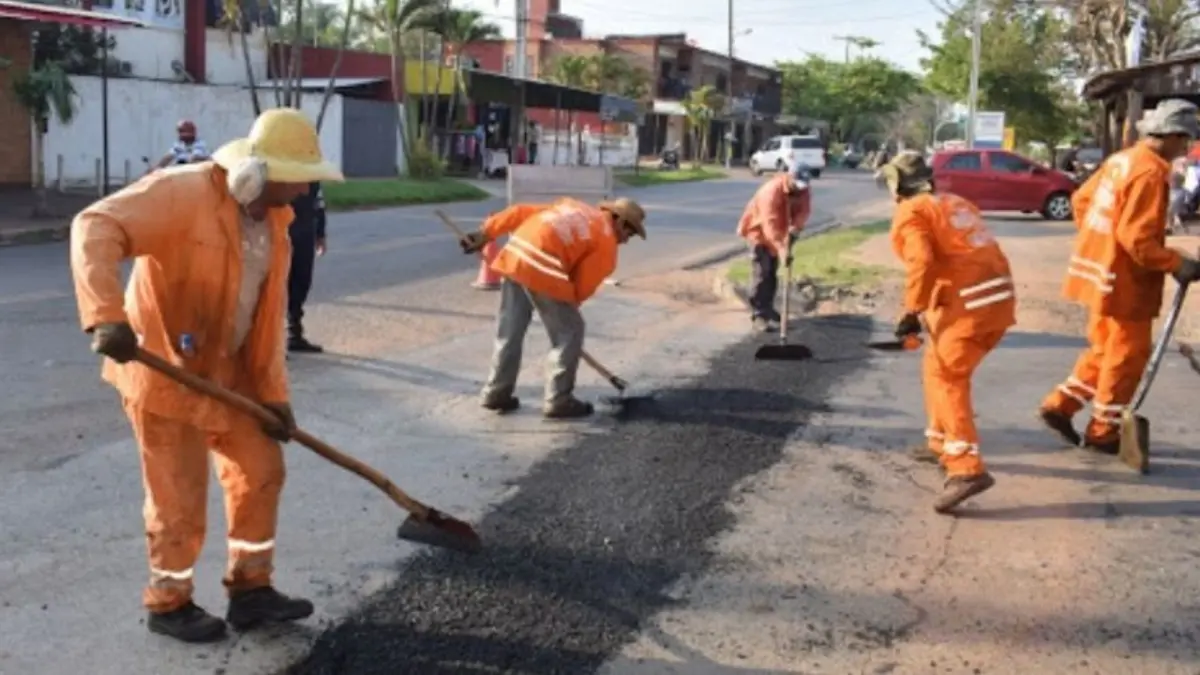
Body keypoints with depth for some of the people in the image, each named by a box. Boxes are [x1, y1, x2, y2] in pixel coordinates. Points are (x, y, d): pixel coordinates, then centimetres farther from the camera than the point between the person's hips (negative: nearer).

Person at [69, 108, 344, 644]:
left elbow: (268, 315, 7)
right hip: (165, 370, -8)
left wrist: (272, 392, 3)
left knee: (261, 470, 11)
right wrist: (106, 315, -46)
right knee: (181, 498, 2)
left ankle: (250, 590, 26)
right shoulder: (182, 193, -22)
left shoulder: (274, 221, 3)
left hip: (228, 372, 8)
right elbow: (95, 229, -33)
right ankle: (168, 604, 23)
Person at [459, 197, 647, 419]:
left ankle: (496, 393, 25)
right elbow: (583, 285, 4)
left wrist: (485, 233, 21)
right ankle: (559, 400, 10)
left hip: (515, 254, 8)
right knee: (569, 333, 7)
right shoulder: (606, 241, 7)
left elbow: (521, 212, 22)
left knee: (509, 331, 18)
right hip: (541, 269, -8)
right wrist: (567, 305, 21)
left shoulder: (573, 206, 27)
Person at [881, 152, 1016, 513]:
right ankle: (941, 442, 35)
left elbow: (922, 262, -17)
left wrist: (913, 311, -12)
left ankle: (968, 469, -24)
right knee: (939, 367, 24)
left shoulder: (910, 213, -1)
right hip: (998, 298, 9)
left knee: (944, 376, -11)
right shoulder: (955, 203, 24)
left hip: (971, 305, -9)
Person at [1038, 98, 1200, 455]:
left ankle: (1059, 406, 21)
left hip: (1102, 270, 9)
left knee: (1107, 349, 21)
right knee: (1128, 356, 5)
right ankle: (1103, 432, 14)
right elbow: (1137, 238, -25)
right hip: (1123, 279, -9)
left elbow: (1081, 198, 17)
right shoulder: (1150, 173, -21)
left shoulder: (1123, 159, 7)